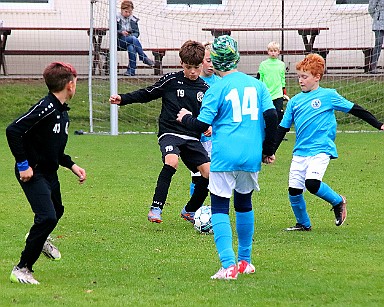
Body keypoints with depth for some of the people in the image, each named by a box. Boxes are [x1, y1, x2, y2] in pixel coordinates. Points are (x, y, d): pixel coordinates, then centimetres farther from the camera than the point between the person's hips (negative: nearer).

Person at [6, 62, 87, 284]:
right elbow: (13, 131, -27)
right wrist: (23, 164, -24)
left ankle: (40, 238, 60)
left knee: (57, 210, 27)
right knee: (47, 217, -20)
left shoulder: (63, 112, 8)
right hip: (32, 172, -10)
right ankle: (22, 269, -10)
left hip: (50, 173, 10)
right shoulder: (46, 108, -22)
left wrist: (72, 166, 10)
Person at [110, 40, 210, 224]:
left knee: (209, 173, -9)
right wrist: (122, 99, -2)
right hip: (169, 132, -4)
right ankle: (156, 209, -28)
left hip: (192, 138, 4)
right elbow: (146, 94, 7)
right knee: (171, 161, -34)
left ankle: (190, 211, 15)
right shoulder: (171, 81, -1)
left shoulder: (205, 89, 8)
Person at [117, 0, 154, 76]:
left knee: (131, 47, -36)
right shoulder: (116, 18, 5)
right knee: (134, 39, -35)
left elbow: (137, 33, 14)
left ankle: (131, 70, -37)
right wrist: (121, 32, -18)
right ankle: (144, 58, -32)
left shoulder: (133, 19, 16)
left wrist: (132, 35, -9)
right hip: (119, 41, -3)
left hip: (131, 40, 3)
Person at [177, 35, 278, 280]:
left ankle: (229, 265, -17)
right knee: (244, 205, 22)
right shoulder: (257, 85, 8)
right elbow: (271, 116, 1)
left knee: (220, 208, -2)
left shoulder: (217, 89, -5)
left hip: (224, 156, -5)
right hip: (251, 157, 5)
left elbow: (201, 125, -8)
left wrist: (186, 117, 14)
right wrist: (269, 149, 12)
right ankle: (245, 261, 28)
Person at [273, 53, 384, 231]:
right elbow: (282, 128, 17)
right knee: (294, 190, 1)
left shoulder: (328, 96, 1)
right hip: (300, 151, 5)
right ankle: (303, 224, 24)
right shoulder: (295, 101, 12)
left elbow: (354, 110, 5)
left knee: (312, 183, -26)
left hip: (321, 150, -5)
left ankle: (338, 202, 2)